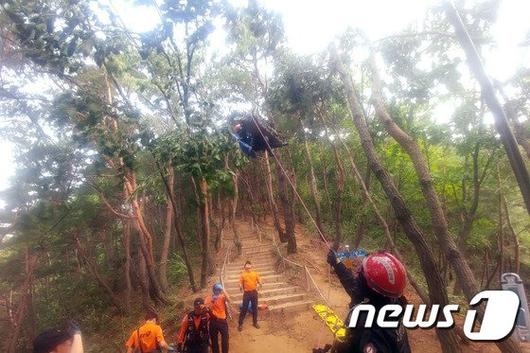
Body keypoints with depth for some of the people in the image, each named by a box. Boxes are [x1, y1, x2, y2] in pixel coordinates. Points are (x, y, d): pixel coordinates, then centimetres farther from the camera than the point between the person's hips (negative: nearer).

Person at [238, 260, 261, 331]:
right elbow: (240, 284, -5)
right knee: (244, 308, 2)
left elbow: (259, 281, 3)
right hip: (247, 293, -2)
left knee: (255, 308, 12)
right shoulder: (243, 274, -4)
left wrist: (259, 284, -18)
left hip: (254, 292, 2)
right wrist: (241, 287, -25)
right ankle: (240, 324, 15)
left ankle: (255, 322, 28)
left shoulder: (255, 273, 2)